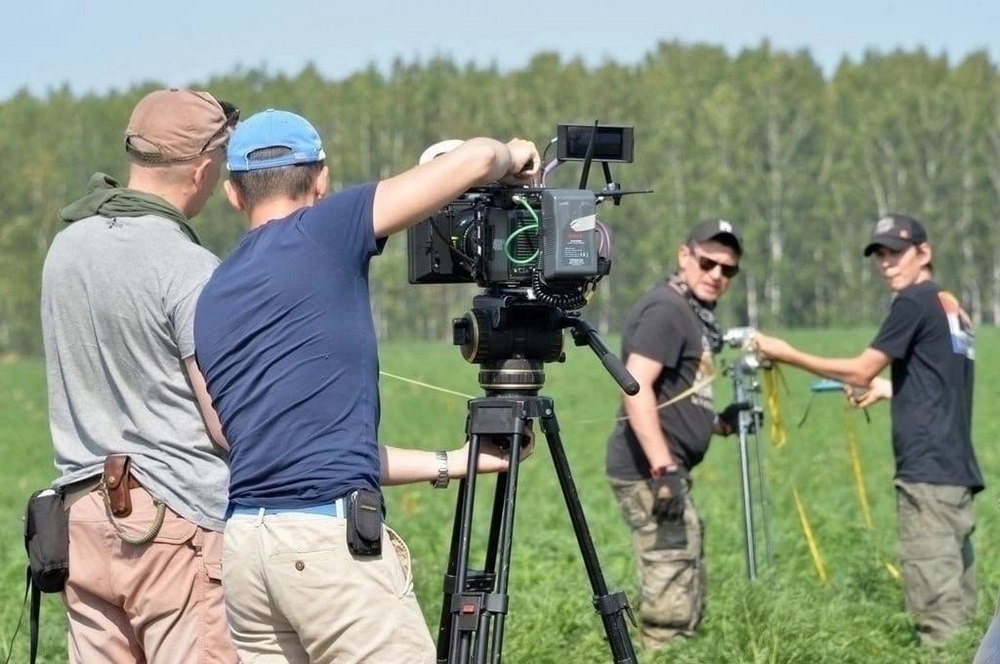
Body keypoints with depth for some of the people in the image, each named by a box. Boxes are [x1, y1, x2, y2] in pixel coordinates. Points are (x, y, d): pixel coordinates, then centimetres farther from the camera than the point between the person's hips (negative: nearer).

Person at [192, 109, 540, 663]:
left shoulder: (212, 298, 20)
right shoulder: (321, 234, -1)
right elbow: (471, 160, -5)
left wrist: (450, 463, 28)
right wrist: (512, 157, 19)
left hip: (240, 544, 7)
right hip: (331, 539, -7)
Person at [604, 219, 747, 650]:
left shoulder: (694, 314, 18)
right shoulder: (665, 309, -13)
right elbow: (636, 389, -25)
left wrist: (721, 422, 13)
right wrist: (664, 469, -30)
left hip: (667, 472, 11)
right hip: (649, 473, -11)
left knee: (688, 597, 17)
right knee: (672, 601, -10)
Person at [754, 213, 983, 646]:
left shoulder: (915, 302, -6)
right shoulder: (953, 308, 18)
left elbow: (861, 370, -5)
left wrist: (789, 355, 2)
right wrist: (891, 389, 33)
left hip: (927, 469, -9)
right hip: (957, 470, 9)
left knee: (936, 601, -12)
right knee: (956, 602, 8)